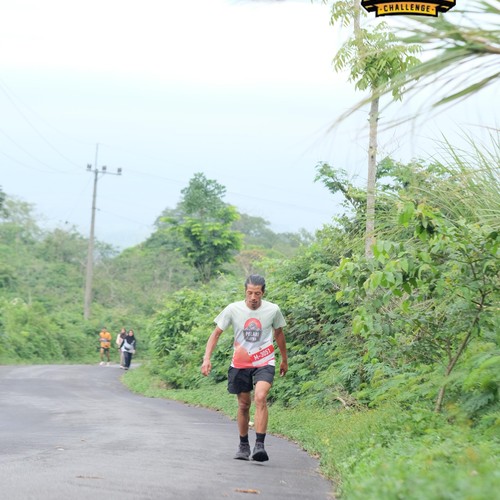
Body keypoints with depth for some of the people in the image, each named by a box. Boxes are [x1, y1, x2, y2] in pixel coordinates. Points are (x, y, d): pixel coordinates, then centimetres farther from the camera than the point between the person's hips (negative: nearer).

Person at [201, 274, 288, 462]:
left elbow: (279, 334, 13)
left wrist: (284, 360, 23)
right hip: (240, 364, 2)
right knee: (244, 404, 10)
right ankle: (243, 446, 27)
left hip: (264, 363, -2)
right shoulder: (233, 309, -7)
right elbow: (216, 333, 0)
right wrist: (206, 358, -11)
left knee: (260, 398, -23)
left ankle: (260, 445, -26)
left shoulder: (273, 310, -6)